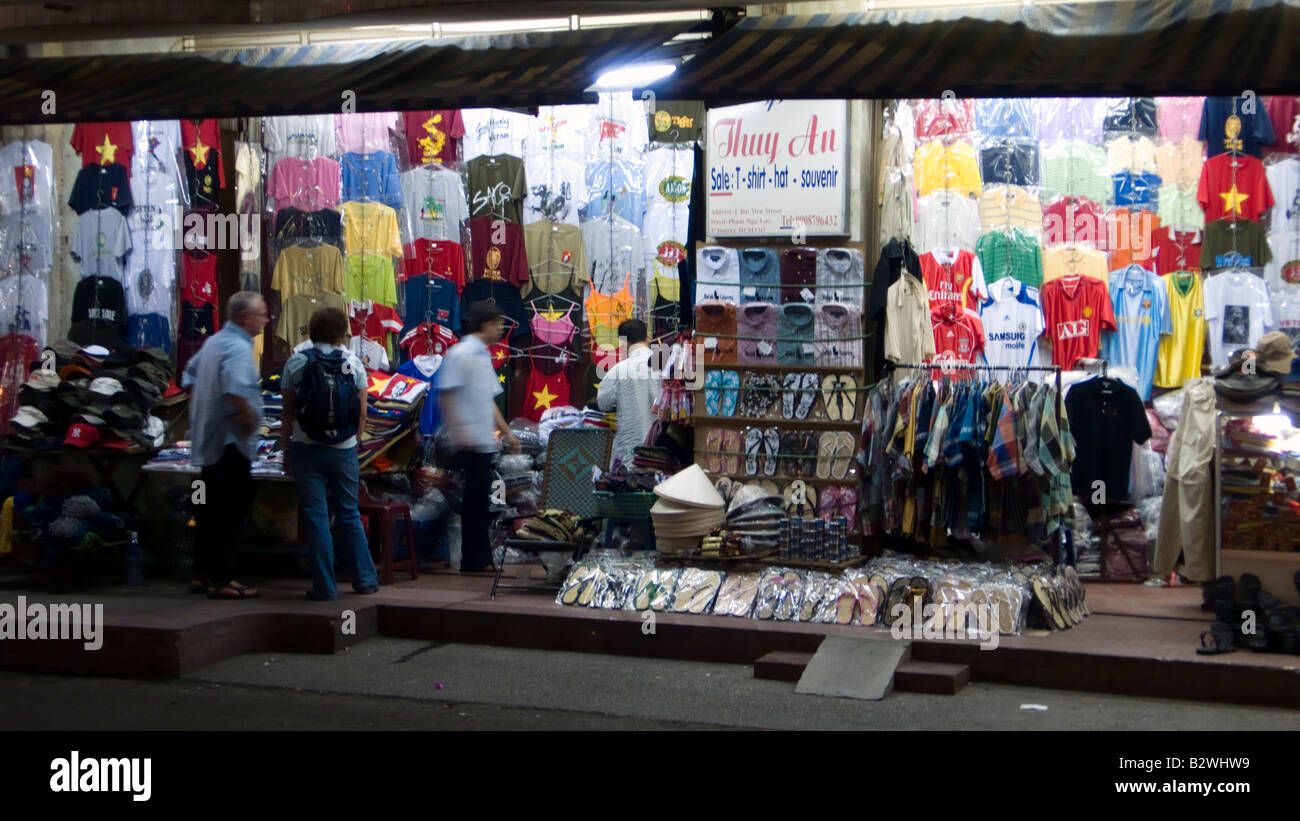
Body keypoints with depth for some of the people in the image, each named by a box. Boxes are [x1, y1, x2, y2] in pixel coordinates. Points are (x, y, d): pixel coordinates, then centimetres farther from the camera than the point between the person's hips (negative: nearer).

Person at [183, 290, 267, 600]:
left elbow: (190, 375, 24)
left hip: (208, 441, 10)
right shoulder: (239, 349, -18)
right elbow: (235, 392, -33)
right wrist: (250, 419, -19)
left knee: (212, 510, 15)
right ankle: (221, 580, -1)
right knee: (232, 512, -4)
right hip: (231, 443, -10)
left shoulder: (213, 342, 12)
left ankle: (204, 574, 22)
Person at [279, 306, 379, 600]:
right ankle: (364, 579, 18)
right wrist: (352, 442, 12)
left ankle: (325, 586, 4)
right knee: (349, 515, 13)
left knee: (315, 516, 3)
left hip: (306, 449, -1)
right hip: (344, 450, 1)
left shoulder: (296, 363, -1)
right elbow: (362, 415, 0)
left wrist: (286, 450, 6)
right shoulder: (353, 363, 1)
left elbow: (288, 415, -2)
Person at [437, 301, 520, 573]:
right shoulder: (460, 354, -12)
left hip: (484, 441, 9)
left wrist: (506, 431, 23)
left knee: (480, 499, 12)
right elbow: (446, 396, -17)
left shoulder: (484, 356, 17)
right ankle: (475, 559, 3)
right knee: (475, 499, -4)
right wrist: (457, 431, -24)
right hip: (468, 442, -9)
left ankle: (480, 559, 18)